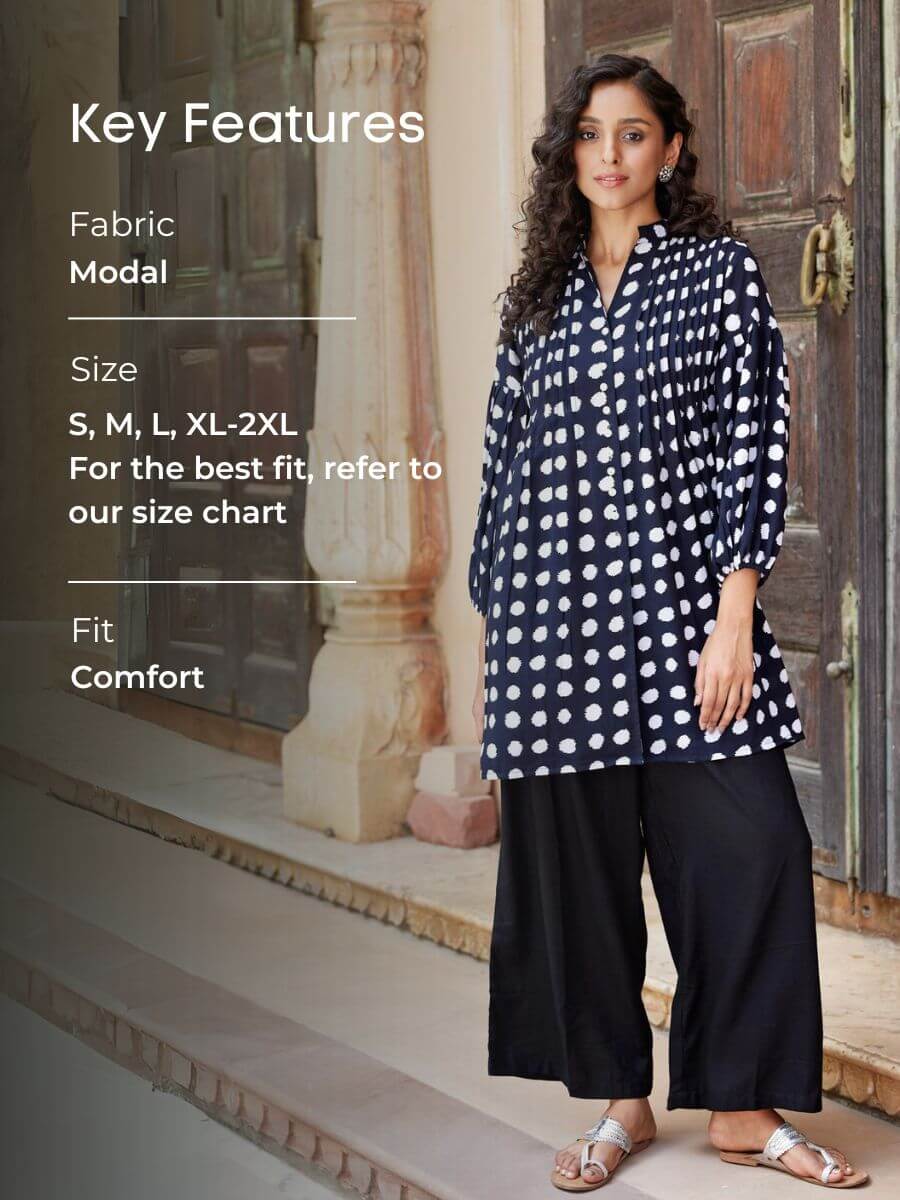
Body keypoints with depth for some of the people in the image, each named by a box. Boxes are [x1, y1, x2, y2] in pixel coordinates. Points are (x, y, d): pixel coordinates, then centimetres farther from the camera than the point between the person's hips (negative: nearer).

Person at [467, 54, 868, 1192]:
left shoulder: (720, 271, 4)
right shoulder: (538, 297, 14)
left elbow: (752, 450, -3)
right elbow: (503, 466, 15)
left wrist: (732, 621, -12)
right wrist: (491, 640, 11)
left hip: (681, 609, -3)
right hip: (553, 619, 3)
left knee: (746, 850, -7)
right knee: (576, 865, 6)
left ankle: (741, 1107, 7)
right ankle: (619, 1101, 20)